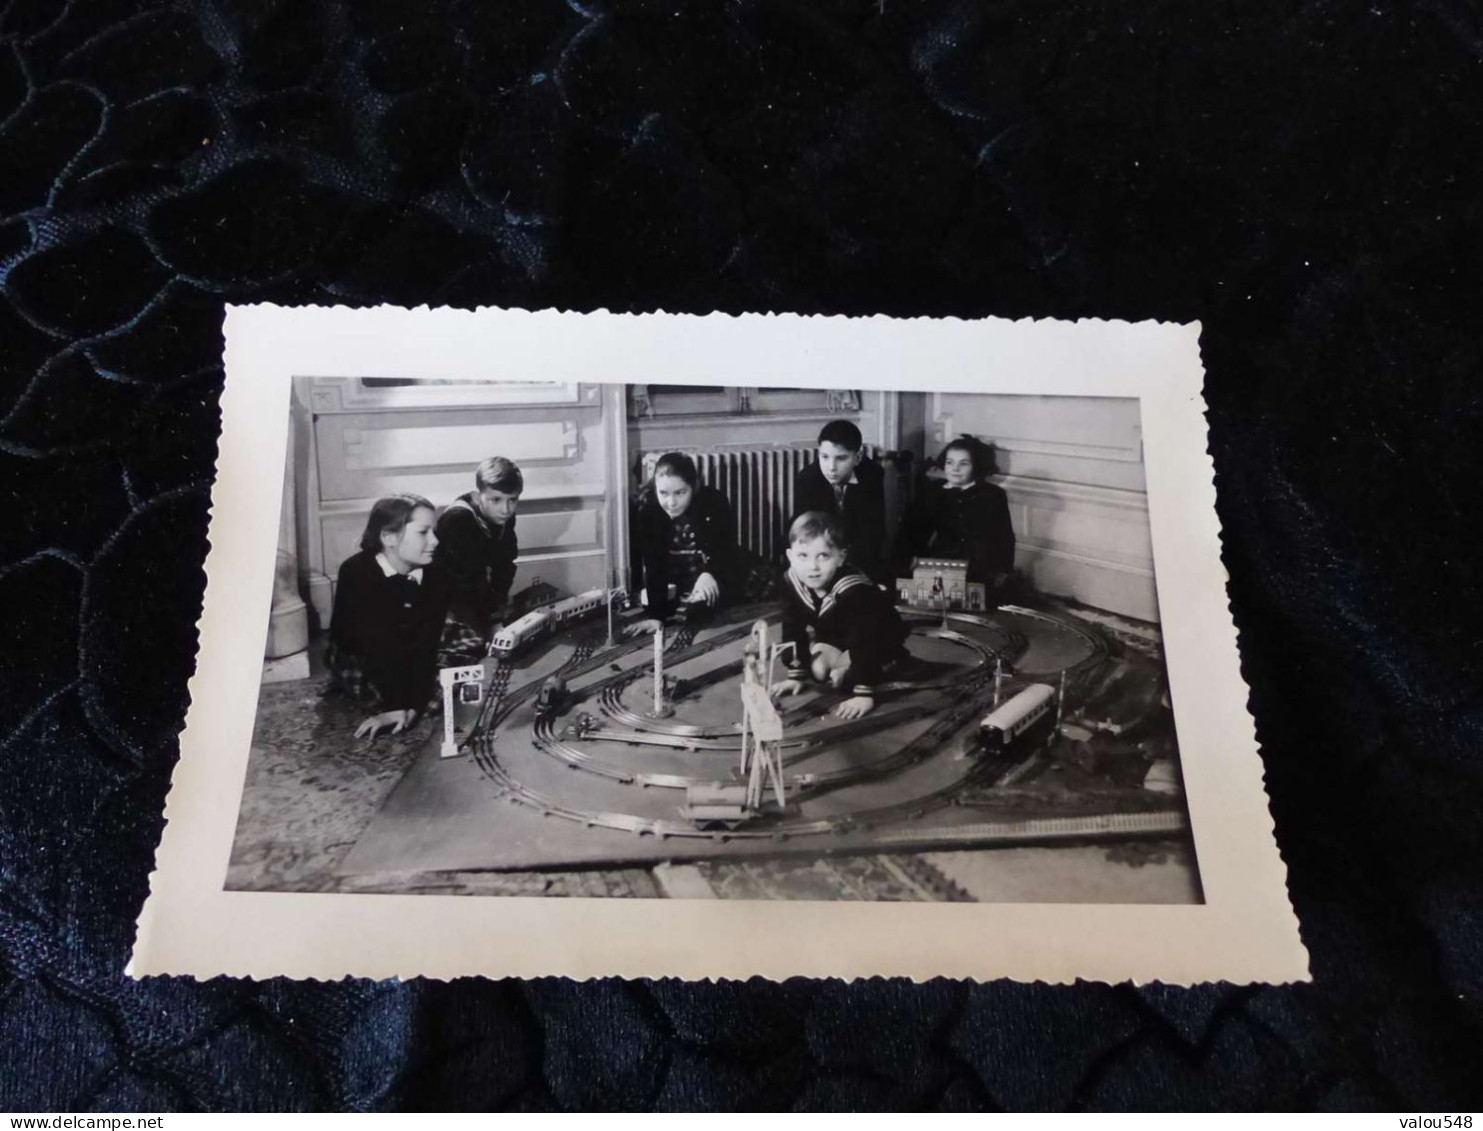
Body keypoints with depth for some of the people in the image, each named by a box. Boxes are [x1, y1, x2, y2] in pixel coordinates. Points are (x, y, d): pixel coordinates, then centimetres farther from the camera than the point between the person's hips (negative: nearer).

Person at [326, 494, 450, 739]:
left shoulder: (435, 575, -18)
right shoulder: (356, 574, -29)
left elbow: (427, 643, -24)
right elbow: (378, 645, -35)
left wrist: (412, 705, -35)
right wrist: (396, 706, -41)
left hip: (410, 665, 4)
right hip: (357, 663, -4)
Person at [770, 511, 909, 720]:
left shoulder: (854, 591, -41)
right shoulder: (793, 584, -23)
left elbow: (864, 643, -41)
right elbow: (794, 631, -11)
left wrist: (864, 694, -44)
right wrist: (796, 676, -11)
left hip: (882, 644, -6)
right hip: (837, 640, 6)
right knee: (817, 668, -12)